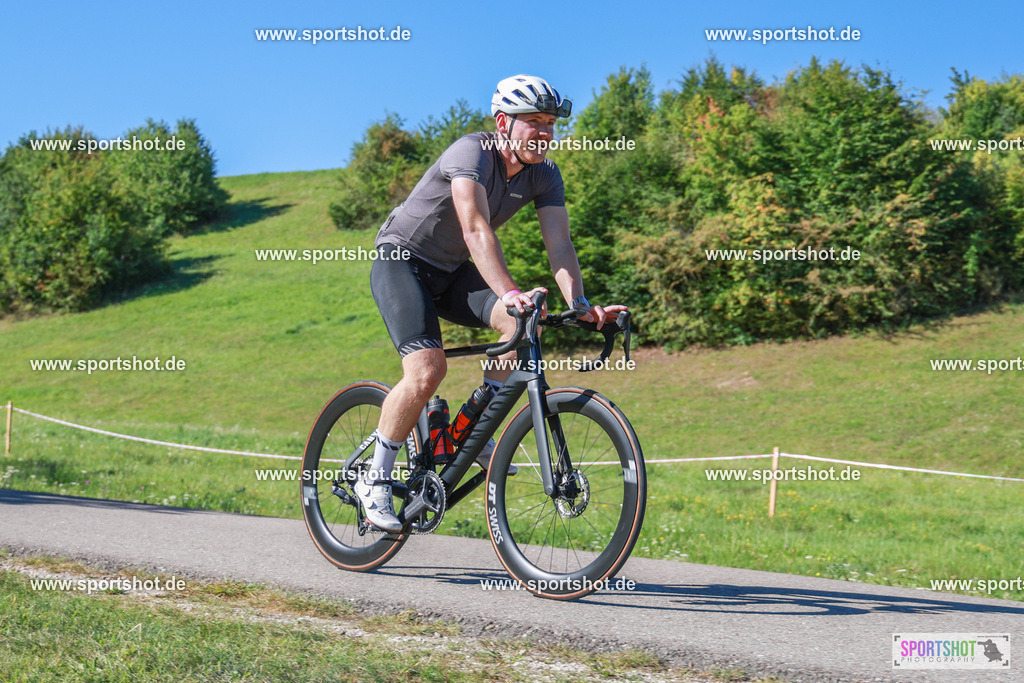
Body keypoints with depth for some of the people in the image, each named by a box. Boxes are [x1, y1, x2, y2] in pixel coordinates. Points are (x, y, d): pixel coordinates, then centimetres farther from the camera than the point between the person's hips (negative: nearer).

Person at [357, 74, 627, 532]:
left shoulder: (544, 176, -6)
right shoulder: (472, 153, -26)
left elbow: (559, 244, -15)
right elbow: (477, 231, -39)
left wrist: (580, 303, -32)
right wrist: (509, 293, -52)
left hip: (452, 272, 6)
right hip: (400, 260, -6)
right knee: (427, 371, -24)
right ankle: (374, 480, -7)